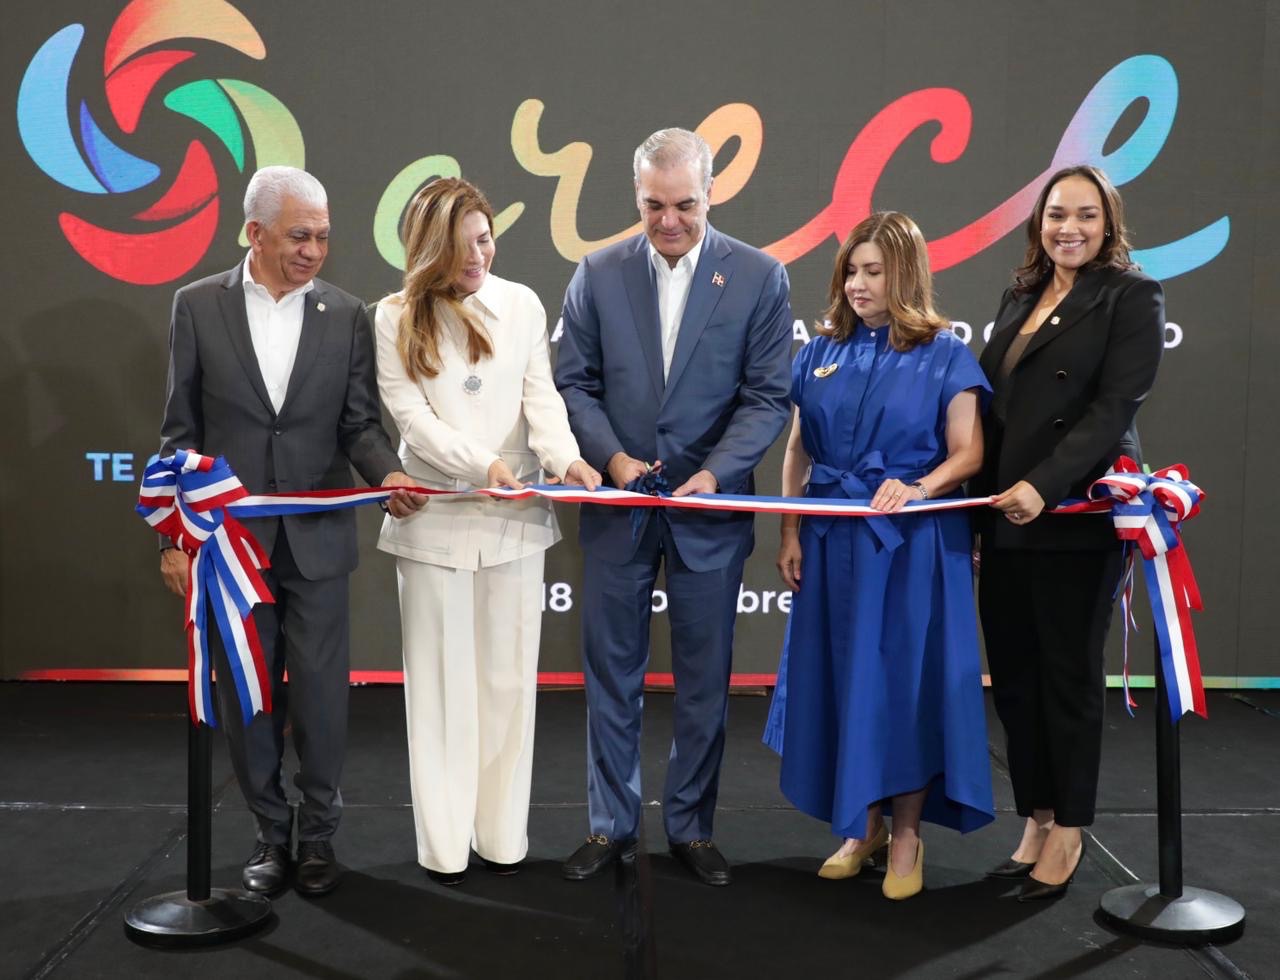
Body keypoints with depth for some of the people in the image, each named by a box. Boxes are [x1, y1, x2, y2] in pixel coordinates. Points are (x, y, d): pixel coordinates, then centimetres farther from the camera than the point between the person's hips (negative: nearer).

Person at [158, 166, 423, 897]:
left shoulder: (348, 315, 1)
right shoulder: (199, 306, 0)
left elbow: (360, 423, 0)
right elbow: (182, 431, 1)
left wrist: (386, 474, -22)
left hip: (317, 537, 0)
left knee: (321, 692, 4)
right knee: (246, 693, 9)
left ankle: (320, 834, 21)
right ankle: (272, 832, 25)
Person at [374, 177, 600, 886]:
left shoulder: (520, 304, 7)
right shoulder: (397, 319, 0)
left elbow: (540, 395, 2)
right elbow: (411, 415, -7)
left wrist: (564, 456, -17)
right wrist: (483, 463, -21)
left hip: (515, 519, 2)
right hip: (436, 520, -2)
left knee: (508, 677, 7)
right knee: (442, 681, 5)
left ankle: (502, 834, 17)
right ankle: (443, 844, 13)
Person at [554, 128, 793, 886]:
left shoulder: (760, 277, -2)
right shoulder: (599, 274, 2)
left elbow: (768, 396, -4)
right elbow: (576, 384, 4)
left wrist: (716, 472, -17)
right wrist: (612, 457, -11)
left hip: (709, 508, -1)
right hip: (619, 506, 1)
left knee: (705, 681, 8)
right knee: (613, 674, 9)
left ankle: (692, 827, 24)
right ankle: (612, 825, 23)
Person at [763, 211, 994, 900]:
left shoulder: (944, 356, -3)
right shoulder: (822, 352, 8)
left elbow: (967, 455, -5)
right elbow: (798, 450, 10)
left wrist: (919, 489, -23)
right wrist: (790, 533, 3)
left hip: (913, 545, -4)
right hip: (833, 541, 4)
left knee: (905, 680, 1)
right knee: (841, 677, 8)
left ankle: (906, 835, 16)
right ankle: (862, 825, 23)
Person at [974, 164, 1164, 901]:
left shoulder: (1133, 296, -3)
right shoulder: (1020, 298, 16)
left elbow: (1114, 408, -14)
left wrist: (1044, 486, -24)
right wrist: (981, 495, 7)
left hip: (1077, 517, -6)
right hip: (1006, 518, 6)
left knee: (1069, 676, 4)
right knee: (1014, 676, 8)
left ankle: (1068, 833, 18)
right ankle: (1037, 822, 21)